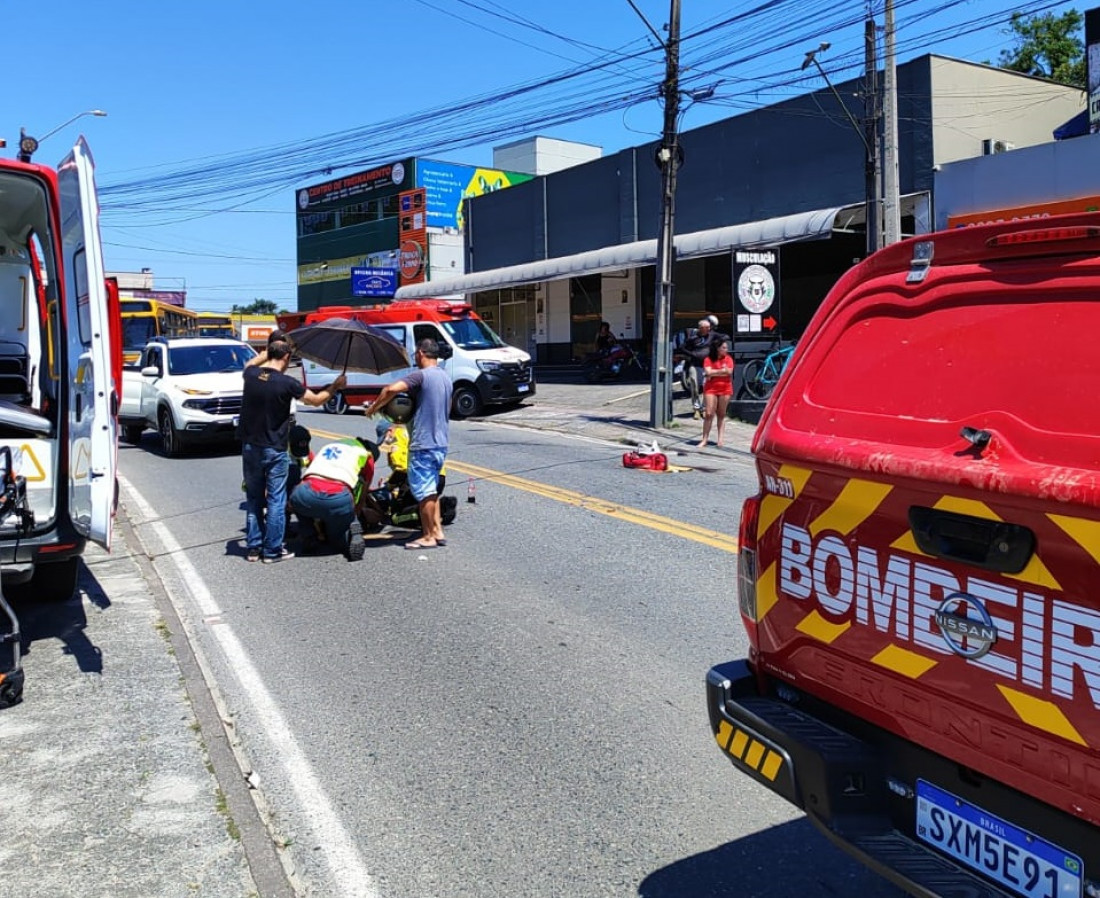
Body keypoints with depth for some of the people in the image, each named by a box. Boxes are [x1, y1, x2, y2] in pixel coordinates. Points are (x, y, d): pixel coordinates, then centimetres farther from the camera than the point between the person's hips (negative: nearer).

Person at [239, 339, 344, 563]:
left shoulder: (251, 374, -3)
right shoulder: (287, 383, -15)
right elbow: (316, 400, -2)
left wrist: (268, 352, 33)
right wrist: (335, 386, 13)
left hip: (250, 446, 5)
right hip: (274, 450, -5)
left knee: (253, 498, 15)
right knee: (276, 501, 4)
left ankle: (253, 547, 19)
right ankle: (272, 550, 7)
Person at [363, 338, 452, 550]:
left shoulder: (421, 375, -14)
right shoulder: (445, 377, 13)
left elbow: (392, 389, -28)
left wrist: (373, 407, -13)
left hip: (423, 443, -9)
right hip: (441, 442, 9)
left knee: (423, 491, 0)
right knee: (432, 489, 17)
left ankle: (428, 537, 5)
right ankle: (437, 531, 19)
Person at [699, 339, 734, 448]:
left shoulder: (728, 358, 3)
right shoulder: (709, 359, -1)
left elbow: (729, 372, -9)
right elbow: (708, 372, -14)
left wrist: (713, 373, -9)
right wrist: (722, 370, -9)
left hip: (725, 389, 1)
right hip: (711, 388, -1)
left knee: (721, 414, 7)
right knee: (709, 414, -5)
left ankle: (720, 439, 10)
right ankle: (704, 439, -2)